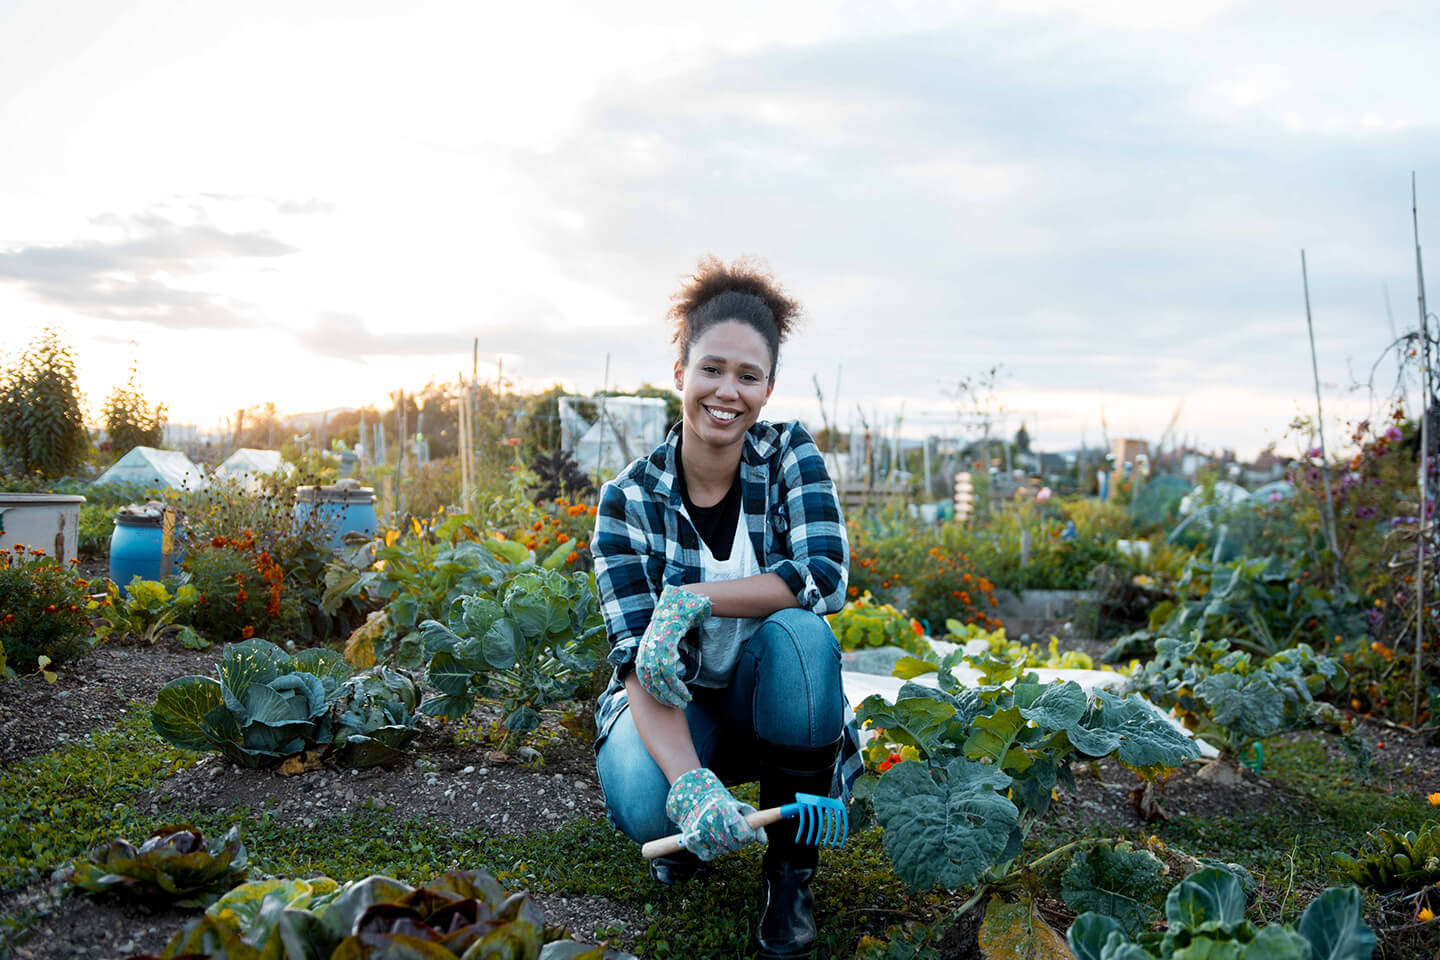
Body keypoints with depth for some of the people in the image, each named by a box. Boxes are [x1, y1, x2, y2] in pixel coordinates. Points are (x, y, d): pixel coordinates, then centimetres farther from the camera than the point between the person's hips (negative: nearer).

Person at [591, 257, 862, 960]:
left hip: (768, 702, 1)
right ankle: (689, 829, 7)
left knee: (801, 632, -33)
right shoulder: (627, 499, -14)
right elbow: (638, 658, -24)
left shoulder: (790, 454, -10)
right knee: (645, 806, -33)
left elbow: (827, 576, -24)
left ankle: (790, 868, -14)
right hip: (674, 708, -1)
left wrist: (692, 598, -34)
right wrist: (690, 782, -41)